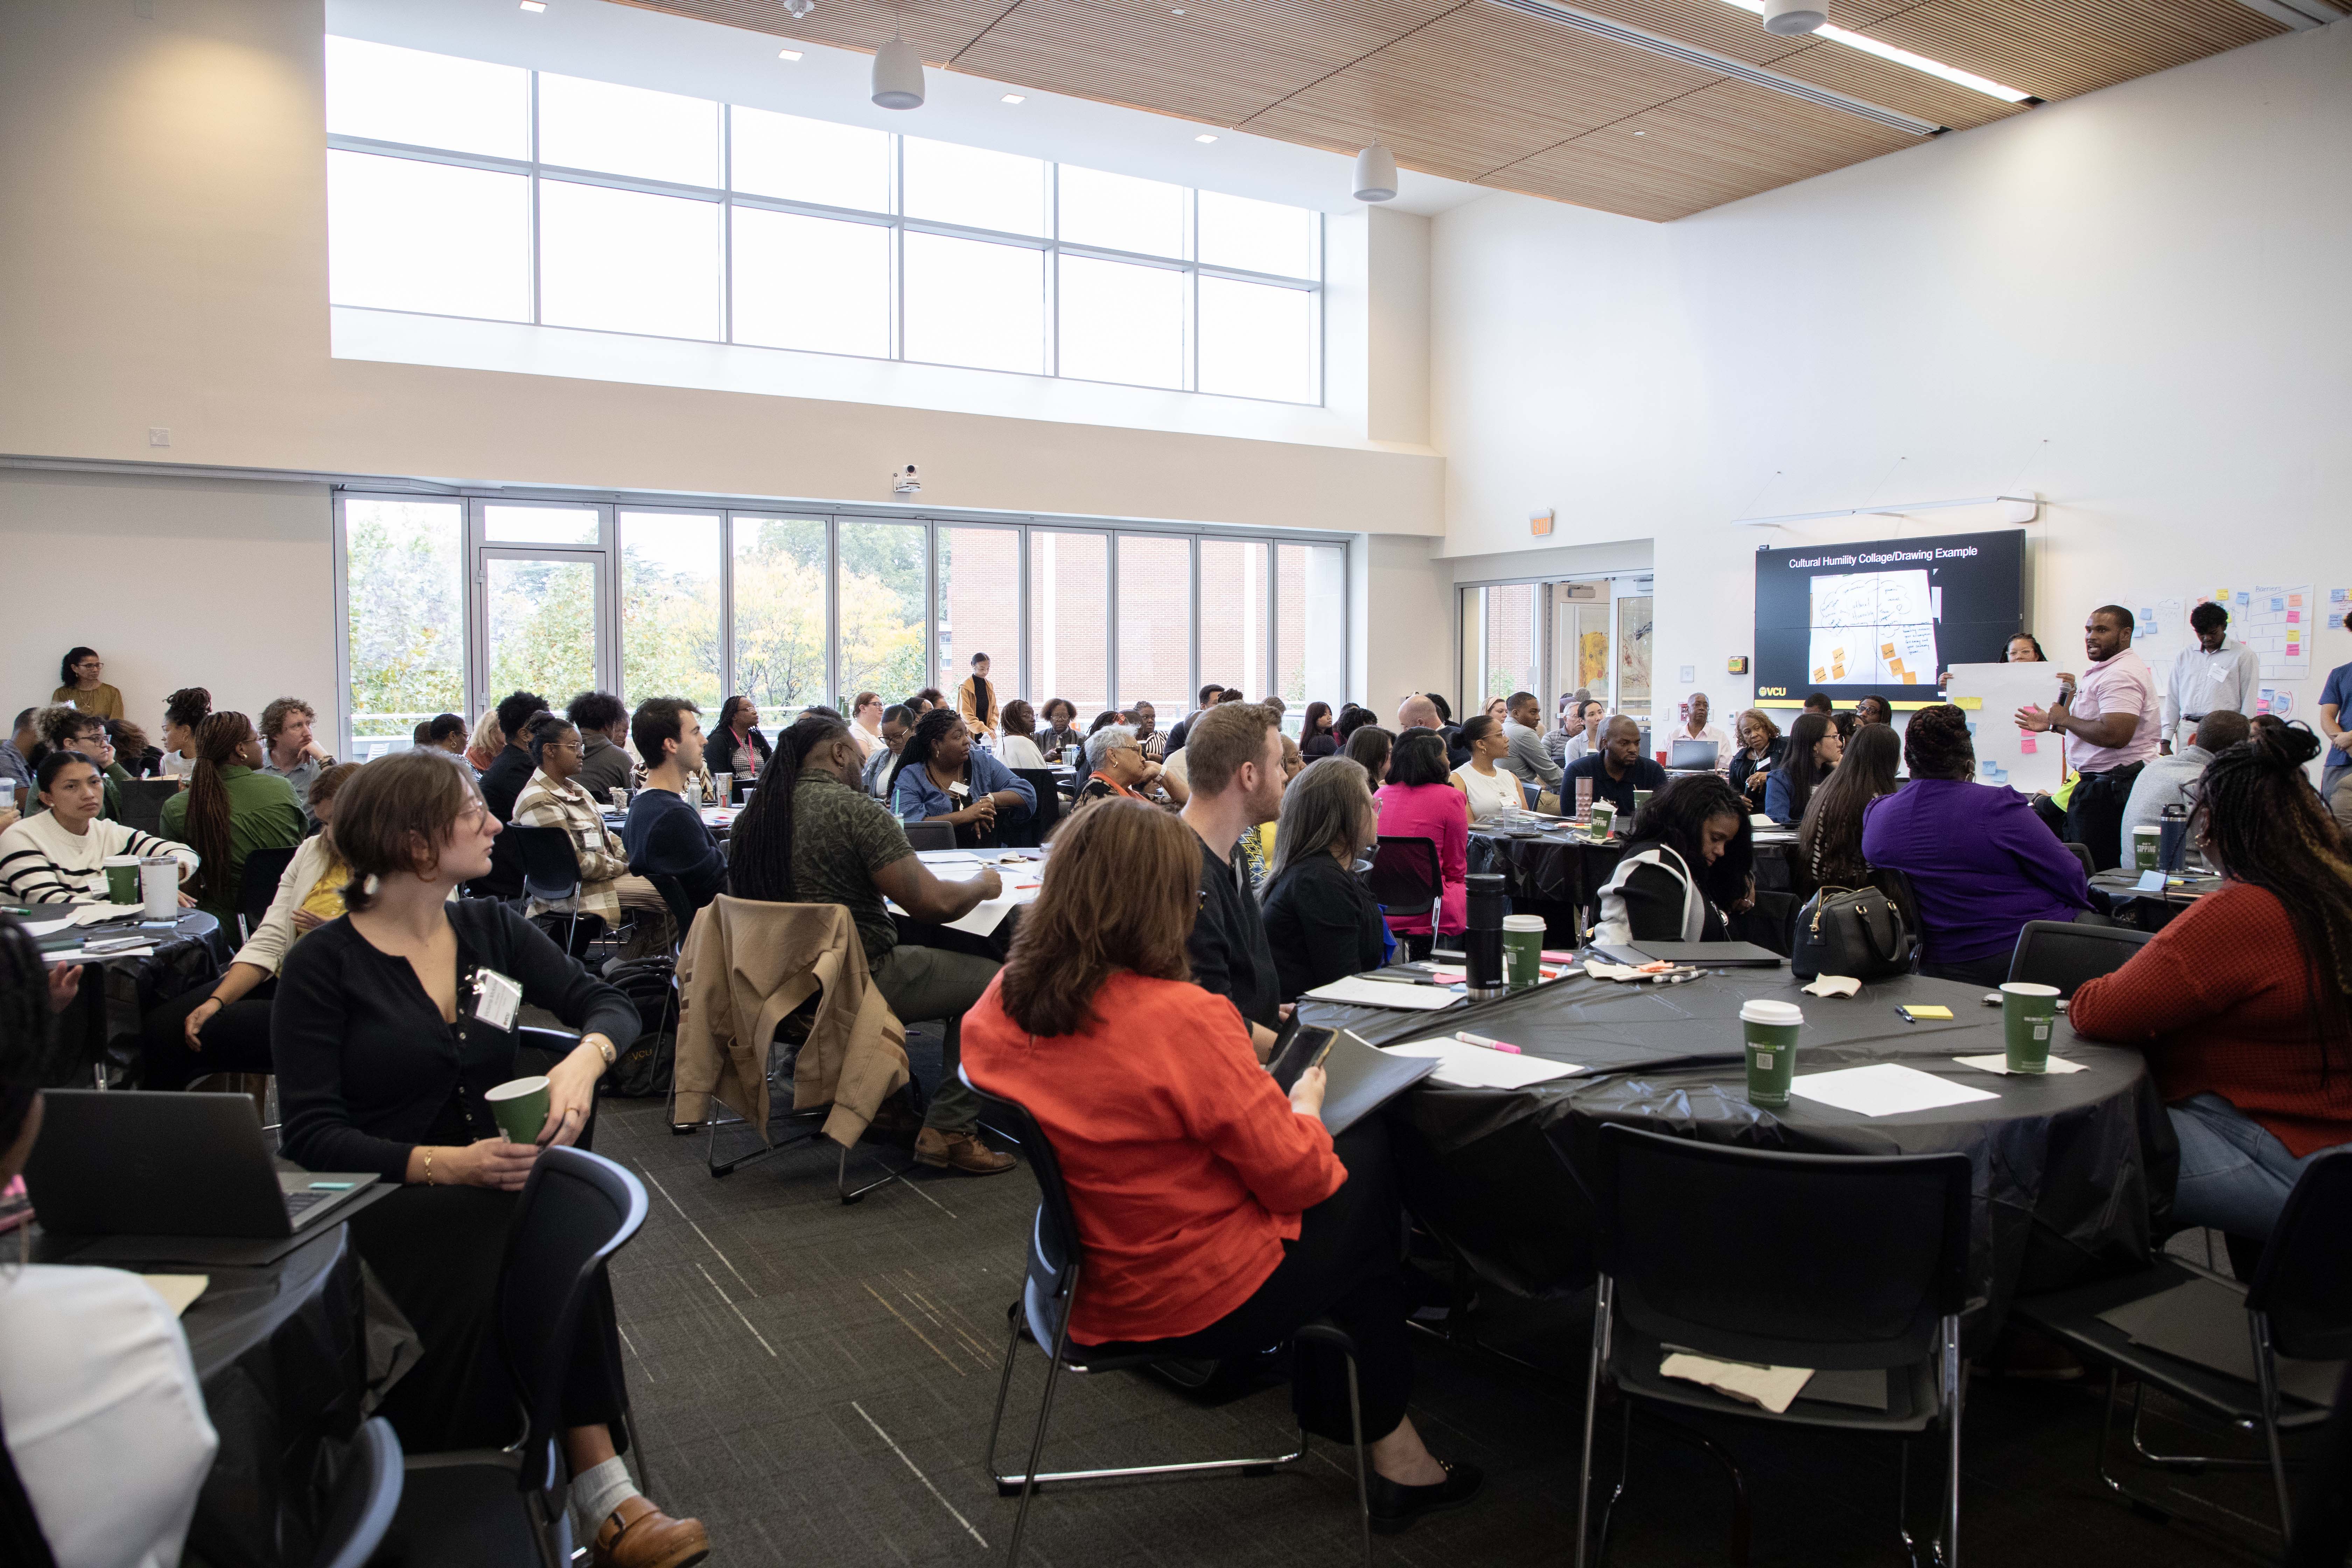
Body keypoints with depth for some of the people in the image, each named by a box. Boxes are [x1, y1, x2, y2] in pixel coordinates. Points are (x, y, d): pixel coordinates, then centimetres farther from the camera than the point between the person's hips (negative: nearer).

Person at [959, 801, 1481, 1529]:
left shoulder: (1000, 1003, -9)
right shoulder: (1184, 1019, -30)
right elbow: (1297, 1176, -20)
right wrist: (1305, 1106, 1)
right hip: (1203, 1305, -7)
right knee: (1368, 1158, 17)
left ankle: (1332, 1408, 35)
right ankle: (1393, 1453, 33)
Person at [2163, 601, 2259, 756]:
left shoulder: (2244, 656, 6)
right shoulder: (2184, 656, 17)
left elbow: (2249, 703, 3)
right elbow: (2172, 701, 16)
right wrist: (2165, 742, 9)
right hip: (2187, 730, 3)